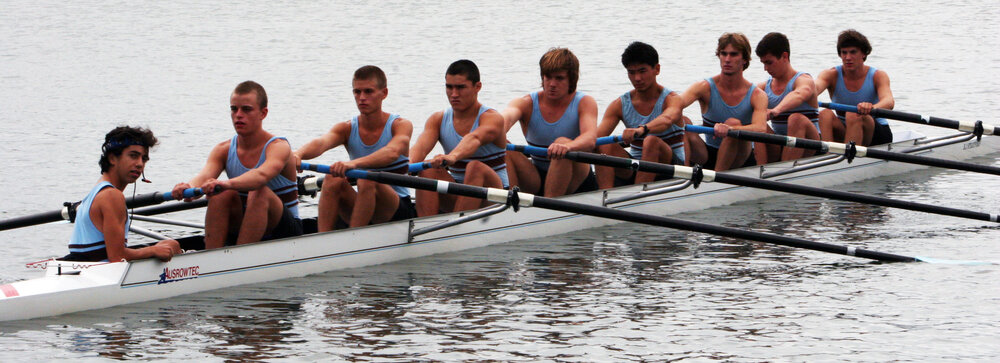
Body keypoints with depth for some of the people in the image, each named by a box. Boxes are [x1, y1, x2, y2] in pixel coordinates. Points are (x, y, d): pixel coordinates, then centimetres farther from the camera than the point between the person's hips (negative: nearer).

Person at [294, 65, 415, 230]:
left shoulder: (400, 125, -7)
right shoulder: (347, 129, 3)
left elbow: (392, 152, -31)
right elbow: (321, 143, -20)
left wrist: (355, 163, -50)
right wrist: (298, 154, -45)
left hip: (399, 211, -4)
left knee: (368, 178, -31)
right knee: (333, 179, -23)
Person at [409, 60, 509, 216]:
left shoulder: (492, 118, -10)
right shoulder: (438, 120, 5)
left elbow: (474, 139, -34)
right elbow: (421, 146, -16)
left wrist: (453, 157, -56)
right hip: (456, 197, 4)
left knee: (476, 168, -34)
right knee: (429, 169, -23)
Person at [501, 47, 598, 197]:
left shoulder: (584, 103, -7)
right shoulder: (527, 103, -1)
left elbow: (590, 139, -28)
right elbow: (506, 117, -26)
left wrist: (567, 146, -52)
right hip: (537, 179, 3)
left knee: (562, 142, -32)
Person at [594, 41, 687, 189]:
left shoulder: (671, 99, -9)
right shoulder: (620, 105, 4)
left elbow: (667, 119, -34)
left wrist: (641, 130, -56)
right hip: (634, 171, 4)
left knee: (651, 142, -33)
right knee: (605, 145, -20)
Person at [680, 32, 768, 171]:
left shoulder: (757, 96, -9)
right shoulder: (705, 88, -4)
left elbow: (760, 128, -29)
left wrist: (730, 129, -48)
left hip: (740, 159, -2)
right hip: (708, 156, 2)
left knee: (734, 123, -30)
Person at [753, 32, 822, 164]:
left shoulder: (803, 80, -7)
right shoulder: (763, 87, 13)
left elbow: (800, 94, -33)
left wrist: (776, 110, -55)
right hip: (777, 150, 4)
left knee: (796, 119, -33)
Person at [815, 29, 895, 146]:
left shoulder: (878, 76, -7)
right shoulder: (832, 75, -2)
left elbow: (889, 102, -27)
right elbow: (815, 87, -25)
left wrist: (872, 107, -53)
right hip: (843, 132, 2)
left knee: (853, 115, -33)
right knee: (825, 115, -28)